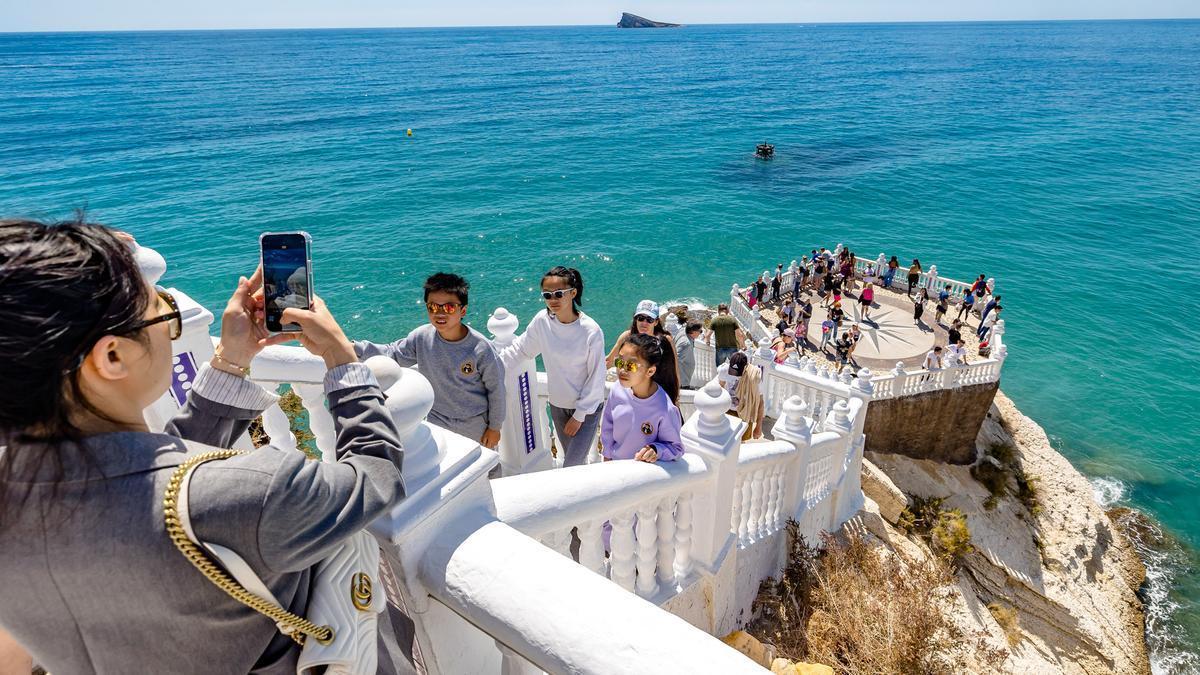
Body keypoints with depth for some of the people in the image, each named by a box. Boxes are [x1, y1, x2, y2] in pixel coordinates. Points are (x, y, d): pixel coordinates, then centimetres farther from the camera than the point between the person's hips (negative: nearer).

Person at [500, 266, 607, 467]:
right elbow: (520, 348, 5)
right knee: (573, 460, 21)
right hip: (557, 404, 4)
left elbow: (596, 378, -15)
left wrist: (579, 415, -11)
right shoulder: (542, 321, -12)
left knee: (571, 467, -9)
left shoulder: (591, 331, -22)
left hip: (587, 406, -4)